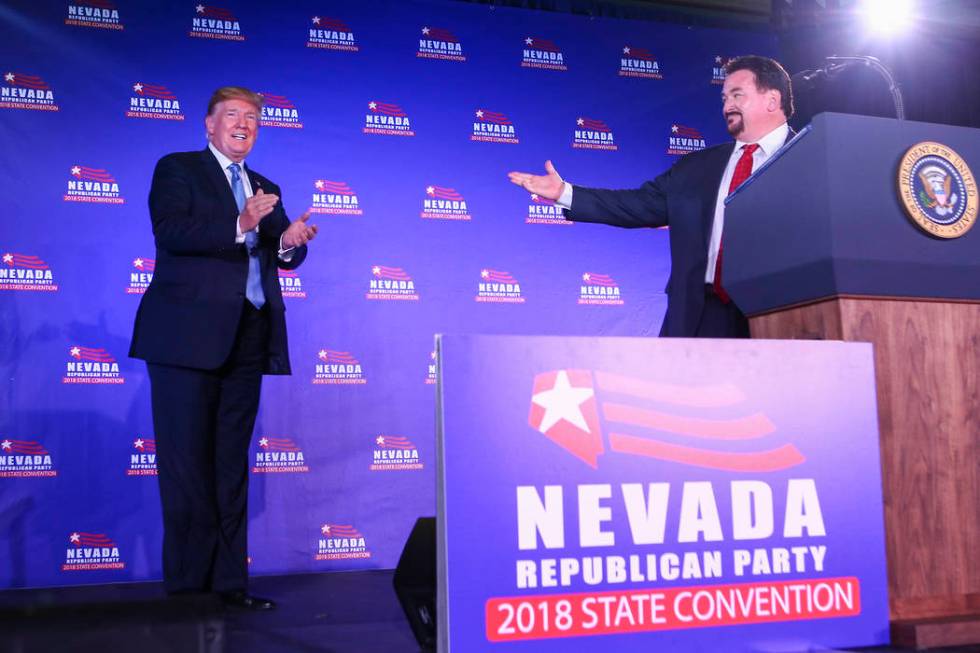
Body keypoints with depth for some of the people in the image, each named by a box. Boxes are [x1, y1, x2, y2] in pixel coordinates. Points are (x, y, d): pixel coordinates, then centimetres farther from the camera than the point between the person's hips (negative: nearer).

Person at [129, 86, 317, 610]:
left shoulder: (266, 188, 22)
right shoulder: (177, 169, 5)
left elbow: (283, 256, 13)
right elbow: (169, 231, -12)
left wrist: (291, 242, -10)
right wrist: (239, 225, -25)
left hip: (246, 339, 6)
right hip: (189, 333, -5)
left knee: (232, 462, 8)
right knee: (188, 459, -2)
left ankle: (228, 579, 13)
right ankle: (189, 582, 6)